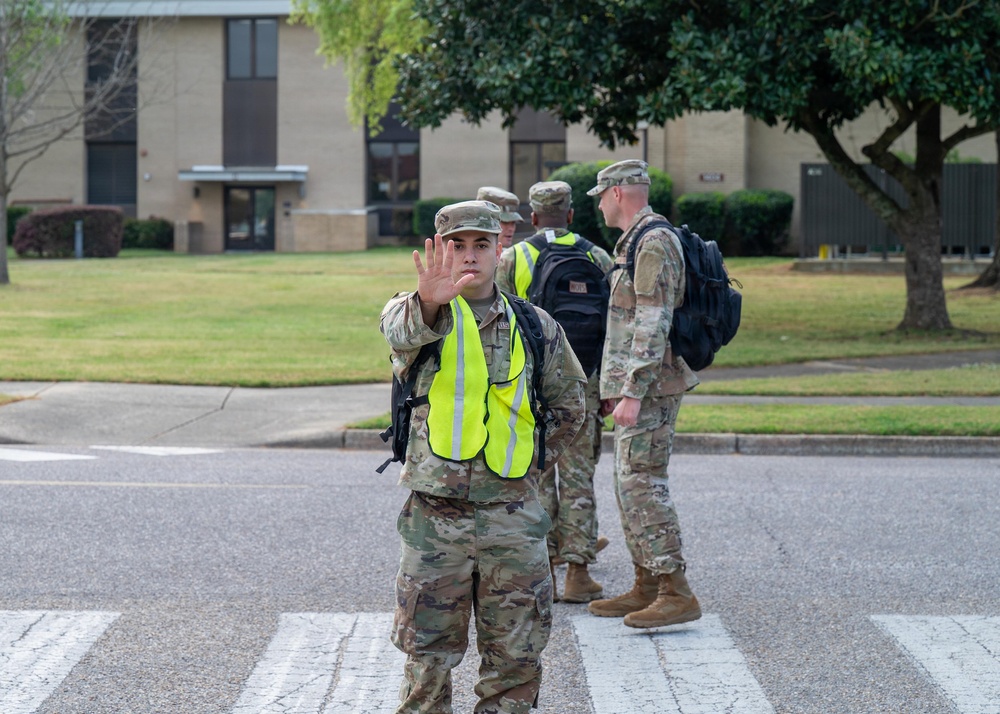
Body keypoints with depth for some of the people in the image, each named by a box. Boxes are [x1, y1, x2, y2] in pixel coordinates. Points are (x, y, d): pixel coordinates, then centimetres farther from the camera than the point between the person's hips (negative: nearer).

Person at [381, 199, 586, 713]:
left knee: (517, 657, 8)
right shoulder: (418, 312, -2)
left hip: (514, 520, 2)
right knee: (429, 657, 4)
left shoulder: (535, 326, 8)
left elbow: (568, 404, 23)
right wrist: (428, 303, -50)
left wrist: (530, 459, 12)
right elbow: (400, 330, -29)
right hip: (434, 517, -2)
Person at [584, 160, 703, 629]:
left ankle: (676, 593, -14)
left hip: (648, 385, -11)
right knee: (629, 483, 13)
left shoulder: (654, 243, -16)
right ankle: (646, 586, 18)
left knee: (641, 484, -13)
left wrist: (633, 393, -25)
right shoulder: (634, 243, 18)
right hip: (640, 385, 11)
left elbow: (653, 325, -22)